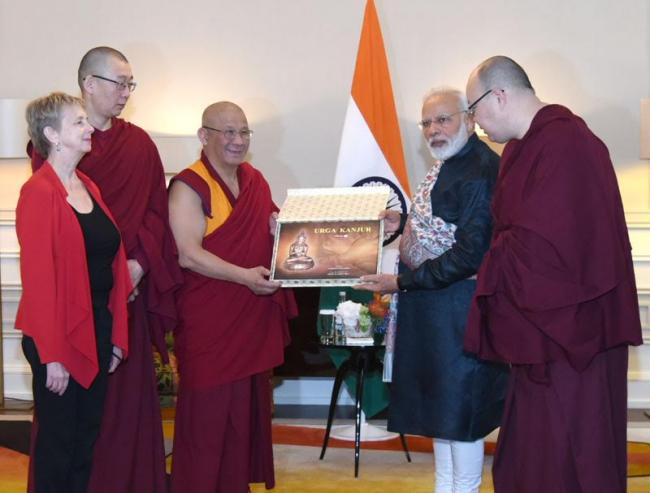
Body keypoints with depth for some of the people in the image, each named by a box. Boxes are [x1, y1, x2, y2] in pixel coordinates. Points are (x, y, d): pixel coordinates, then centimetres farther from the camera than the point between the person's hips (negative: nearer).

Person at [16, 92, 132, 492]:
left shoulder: (90, 188, 10)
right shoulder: (39, 192, -14)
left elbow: (114, 263, 10)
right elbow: (38, 277, -18)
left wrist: (118, 336, 7)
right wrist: (51, 356, -19)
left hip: (99, 329, 7)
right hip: (60, 335, -7)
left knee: (89, 434, 16)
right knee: (57, 439, 6)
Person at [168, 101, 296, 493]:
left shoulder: (255, 180, 11)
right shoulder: (189, 186, -10)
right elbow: (189, 255, -18)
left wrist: (281, 229, 2)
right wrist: (245, 276, -23)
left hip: (255, 317, 7)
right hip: (209, 321, -7)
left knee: (249, 408, 12)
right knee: (209, 412, 0)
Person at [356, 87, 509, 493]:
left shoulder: (480, 170, -20)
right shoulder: (446, 166, 10)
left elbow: (470, 254, -24)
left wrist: (403, 282, -21)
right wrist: (402, 224, 5)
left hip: (458, 306, -10)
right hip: (431, 304, 10)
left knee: (459, 403, 3)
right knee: (438, 400, 18)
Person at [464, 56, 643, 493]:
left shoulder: (562, 143, -20)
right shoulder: (529, 144, 12)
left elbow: (542, 241, -26)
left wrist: (490, 270, -10)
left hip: (565, 328, -10)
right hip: (543, 325, 10)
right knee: (528, 457, 17)